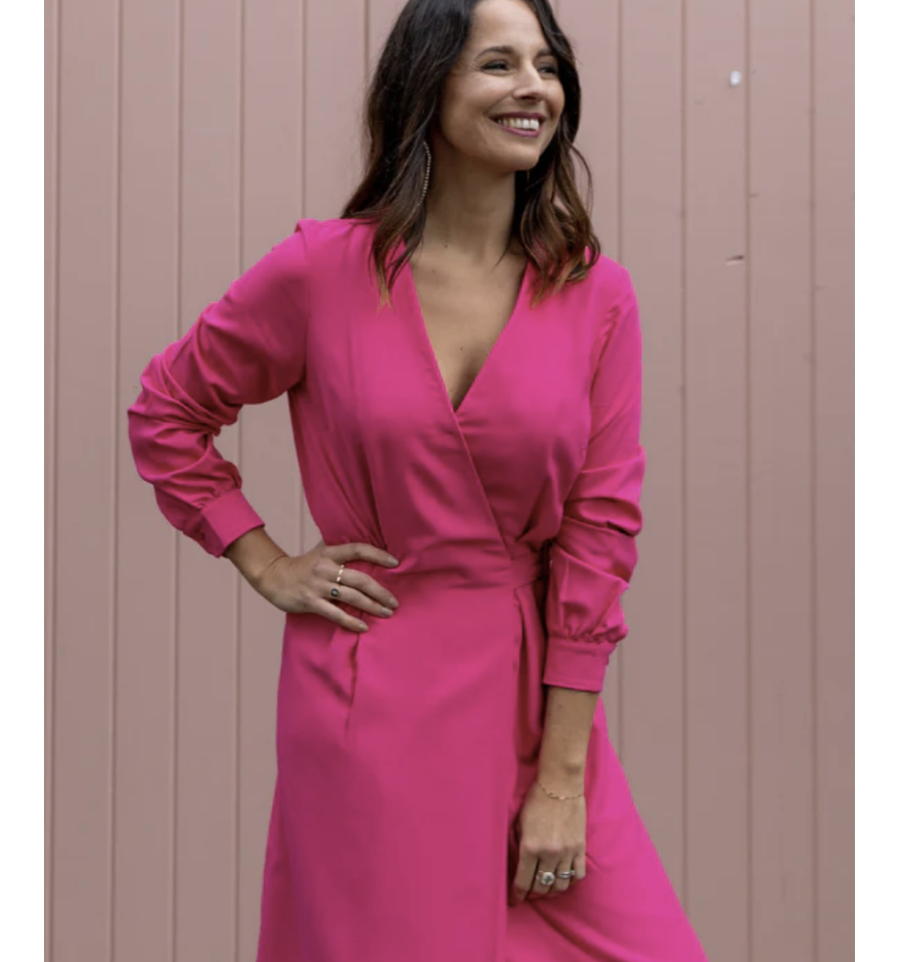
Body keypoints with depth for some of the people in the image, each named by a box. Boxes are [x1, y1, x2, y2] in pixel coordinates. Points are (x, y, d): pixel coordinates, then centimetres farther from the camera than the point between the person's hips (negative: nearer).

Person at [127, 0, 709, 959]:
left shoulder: (597, 294, -2)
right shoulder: (321, 270, -5)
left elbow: (602, 522, -4)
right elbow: (165, 414, 8)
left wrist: (561, 777, -8)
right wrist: (268, 567, 0)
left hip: (535, 687, 2)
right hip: (371, 693, -2)